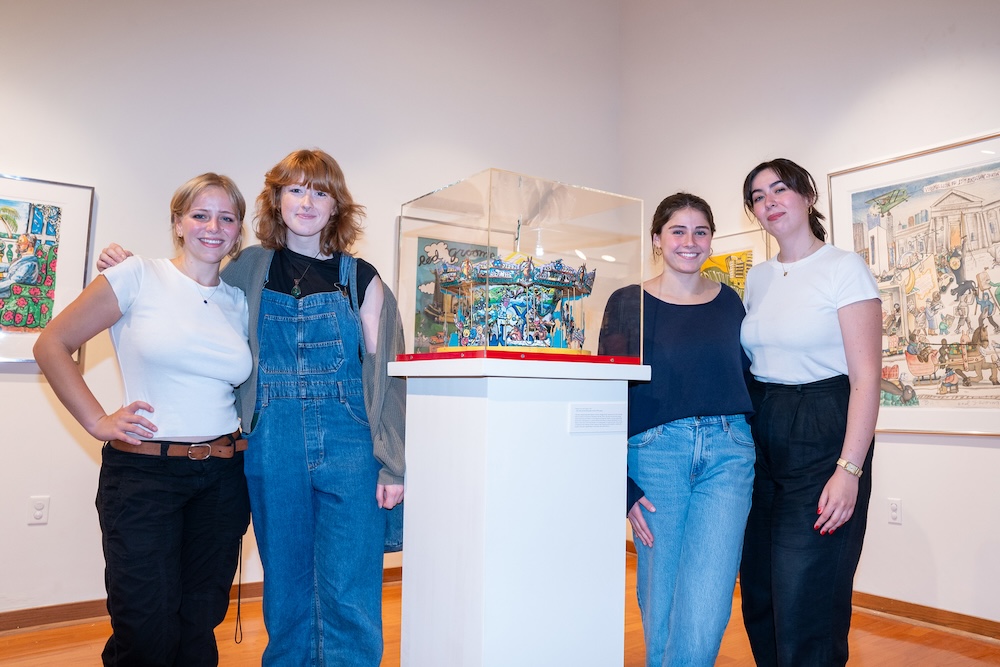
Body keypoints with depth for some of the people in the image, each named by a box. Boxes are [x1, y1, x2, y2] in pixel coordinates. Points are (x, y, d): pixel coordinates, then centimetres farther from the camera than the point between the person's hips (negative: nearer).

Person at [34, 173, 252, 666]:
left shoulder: (239, 302, 9)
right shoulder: (139, 277, -2)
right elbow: (51, 345, -1)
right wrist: (97, 421, -6)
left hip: (224, 476, 4)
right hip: (143, 472, -4)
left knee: (199, 625, 13)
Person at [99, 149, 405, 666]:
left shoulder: (360, 278, 4)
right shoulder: (248, 270, 10)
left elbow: (384, 372, 2)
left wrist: (392, 465, -4)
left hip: (348, 444, -1)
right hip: (272, 445, 2)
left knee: (349, 598, -1)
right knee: (286, 590, 12)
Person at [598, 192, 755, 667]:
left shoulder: (729, 301, 12)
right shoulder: (629, 302, 2)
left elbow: (748, 378, 18)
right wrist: (623, 486, -8)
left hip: (728, 452, 2)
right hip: (655, 453, -2)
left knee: (704, 616, -6)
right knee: (660, 610, 7)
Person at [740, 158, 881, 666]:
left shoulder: (843, 268, -5)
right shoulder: (757, 278, 12)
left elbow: (866, 378, -11)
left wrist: (849, 470, -19)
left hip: (823, 437, -6)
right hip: (760, 437, 6)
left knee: (805, 609, -4)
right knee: (759, 597, 12)